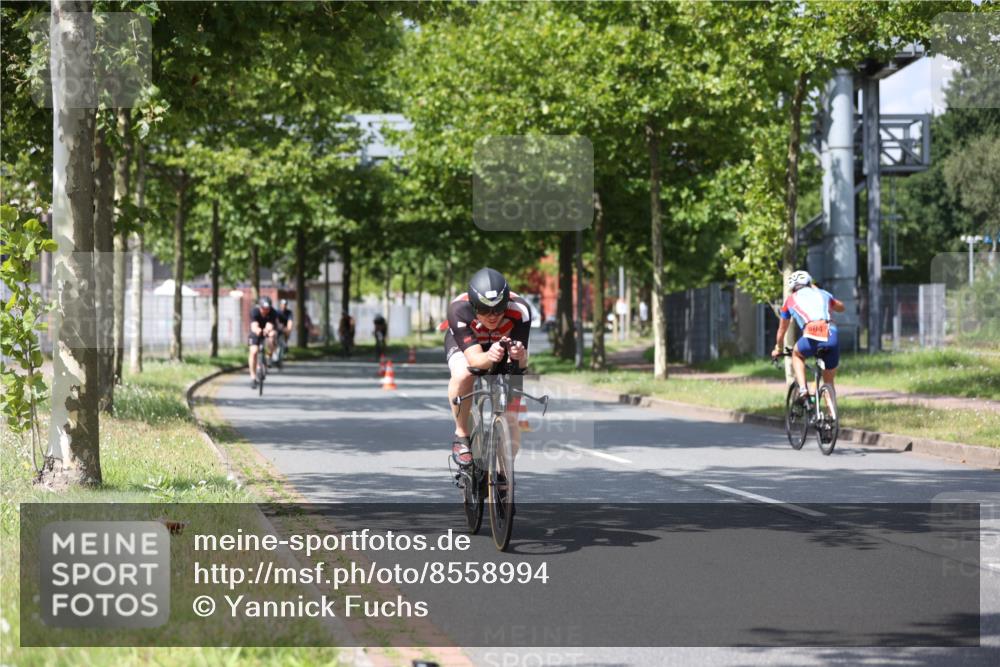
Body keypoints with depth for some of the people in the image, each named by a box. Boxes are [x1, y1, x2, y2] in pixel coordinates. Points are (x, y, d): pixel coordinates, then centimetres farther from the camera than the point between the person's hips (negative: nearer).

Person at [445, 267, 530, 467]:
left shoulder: (520, 310, -35)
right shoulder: (459, 309, -38)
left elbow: (521, 363, -39)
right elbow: (474, 358, -45)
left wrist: (519, 356, -63)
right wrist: (489, 357, -68)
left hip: (502, 346, 2)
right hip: (464, 345, -2)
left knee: (510, 420, -8)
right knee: (463, 375, -37)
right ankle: (461, 435, -16)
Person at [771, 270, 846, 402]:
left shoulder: (790, 300, 26)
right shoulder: (823, 294, 30)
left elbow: (782, 330, 38)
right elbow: (841, 307, 51)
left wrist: (778, 349, 56)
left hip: (811, 337, -2)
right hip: (831, 336, 2)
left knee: (797, 355, 31)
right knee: (829, 382, 21)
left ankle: (802, 388, 10)